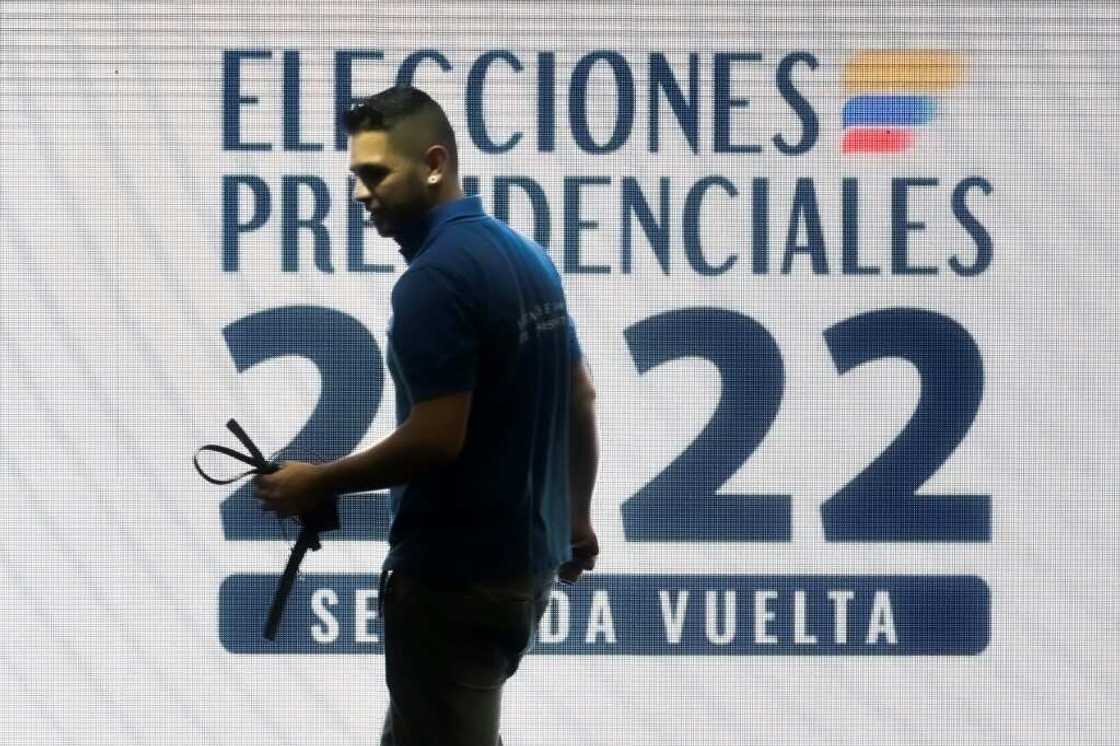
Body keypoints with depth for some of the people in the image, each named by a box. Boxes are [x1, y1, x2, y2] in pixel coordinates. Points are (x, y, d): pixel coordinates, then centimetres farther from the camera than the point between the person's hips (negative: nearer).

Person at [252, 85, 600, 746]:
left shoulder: (434, 280, -21)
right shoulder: (528, 257, 10)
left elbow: (436, 439, -25)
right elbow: (581, 400, 17)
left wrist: (319, 482, -12)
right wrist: (576, 516, 28)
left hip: (455, 574, -10)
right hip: (523, 559, 10)